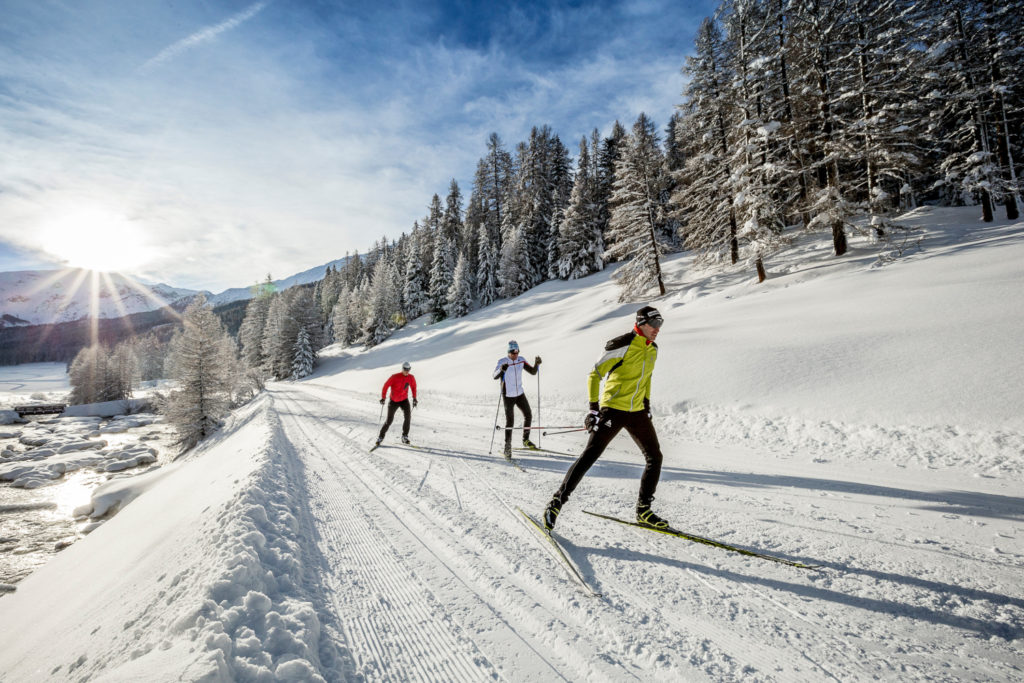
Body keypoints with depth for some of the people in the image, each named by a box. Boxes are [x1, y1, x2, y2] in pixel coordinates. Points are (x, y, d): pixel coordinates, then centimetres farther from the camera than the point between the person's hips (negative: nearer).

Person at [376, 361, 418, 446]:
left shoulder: (411, 378, -7)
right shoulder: (395, 377, -18)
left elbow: (413, 387, 10)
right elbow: (386, 386, -11)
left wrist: (414, 399, 7)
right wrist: (383, 398, -14)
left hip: (404, 400, 2)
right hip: (393, 401, -2)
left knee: (408, 416, -19)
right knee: (389, 421, 1)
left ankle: (405, 437, -7)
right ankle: (380, 437, 20)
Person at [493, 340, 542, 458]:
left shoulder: (521, 361, -1)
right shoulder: (502, 362, -15)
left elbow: (533, 372, 4)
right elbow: (495, 376, -27)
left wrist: (536, 364, -15)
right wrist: (501, 369, -48)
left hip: (520, 394, 6)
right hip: (508, 396, -5)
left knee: (528, 415, 11)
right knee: (509, 420, -12)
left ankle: (526, 440, 29)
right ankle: (507, 446, -2)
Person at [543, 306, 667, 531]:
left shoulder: (652, 349, 9)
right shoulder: (623, 345, -15)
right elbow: (595, 375, -14)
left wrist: (647, 404, 19)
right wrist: (594, 408, -19)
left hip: (637, 412, 7)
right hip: (613, 409, -7)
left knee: (655, 458, 8)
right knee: (589, 456, -9)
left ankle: (643, 511, 22)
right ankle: (557, 502, 2)